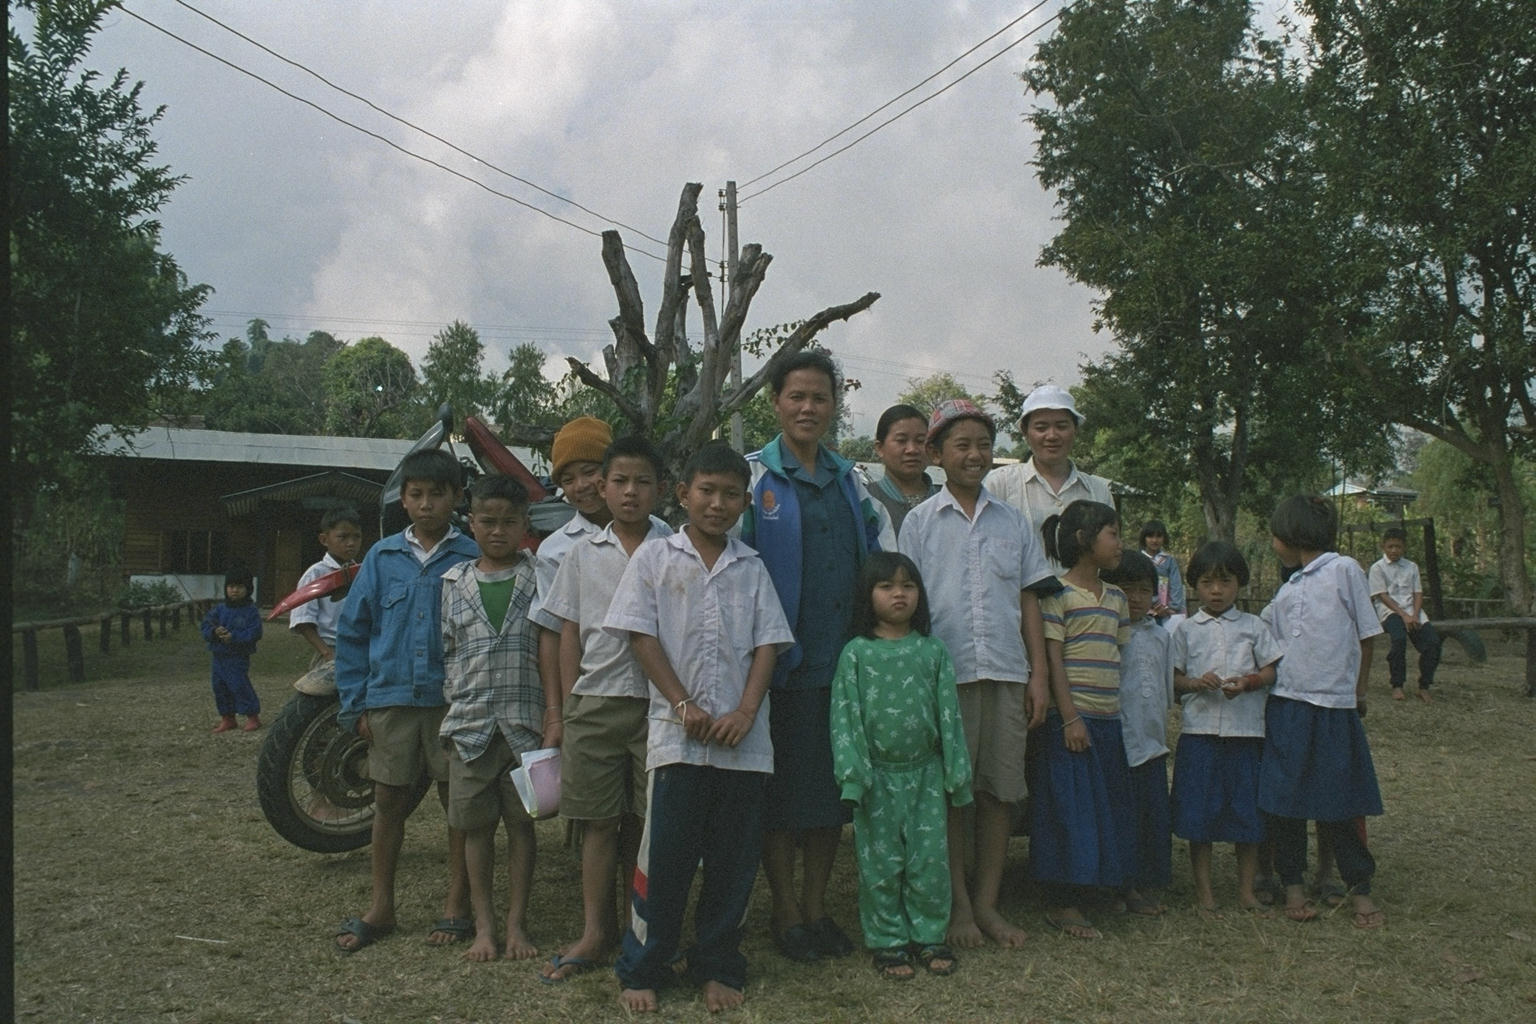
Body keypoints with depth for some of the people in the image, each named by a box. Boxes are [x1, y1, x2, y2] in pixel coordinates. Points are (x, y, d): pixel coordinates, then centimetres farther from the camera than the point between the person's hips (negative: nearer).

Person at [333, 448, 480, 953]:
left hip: (453, 701, -2)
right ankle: (380, 906, 23)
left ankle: (457, 904, 20)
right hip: (390, 698, 2)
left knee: (459, 801, 6)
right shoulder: (382, 557, 6)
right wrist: (355, 703, 3)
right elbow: (352, 630, 8)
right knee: (388, 802, 10)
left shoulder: (473, 558, -1)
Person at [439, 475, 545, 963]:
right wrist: (455, 704, 5)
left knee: (522, 823, 6)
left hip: (525, 722, -2)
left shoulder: (540, 577, 2)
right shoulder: (455, 581, 9)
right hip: (470, 723, 2)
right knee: (476, 826, 8)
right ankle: (483, 925, 19)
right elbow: (447, 652, 13)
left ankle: (516, 924, 17)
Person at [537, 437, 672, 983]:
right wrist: (569, 703, 7)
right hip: (596, 700, 2)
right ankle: (596, 930, 16)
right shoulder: (583, 553, 9)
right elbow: (570, 632, 11)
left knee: (648, 820, 4)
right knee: (599, 820, 6)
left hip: (657, 700, -2)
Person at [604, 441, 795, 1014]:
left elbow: (767, 644, 6)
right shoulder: (654, 558, 5)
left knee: (734, 860, 7)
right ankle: (640, 970, 15)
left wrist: (746, 712, -8)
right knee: (665, 857, 0)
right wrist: (684, 705, -9)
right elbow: (642, 636, -1)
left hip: (744, 740, 3)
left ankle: (717, 967, 22)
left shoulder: (751, 568, 11)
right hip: (678, 736, -2)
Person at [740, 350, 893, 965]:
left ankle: (817, 908, 24)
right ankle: (785, 914, 16)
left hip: (842, 659, 5)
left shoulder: (848, 478, 12)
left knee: (832, 784, 11)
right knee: (781, 787, 3)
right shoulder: (754, 475, -3)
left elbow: (882, 540, 22)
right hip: (782, 662, -5)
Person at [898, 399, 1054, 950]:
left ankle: (988, 902, 17)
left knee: (1000, 790, 6)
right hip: (946, 673, -3)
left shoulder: (1012, 520, 12)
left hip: (1007, 673, 3)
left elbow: (1029, 599, 12)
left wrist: (1039, 674, 6)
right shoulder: (920, 521, 4)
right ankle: (957, 904, 14)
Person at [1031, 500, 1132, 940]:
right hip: (1072, 718, -7)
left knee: (1104, 807, 10)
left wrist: (1115, 711, 11)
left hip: (1108, 719, 8)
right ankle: (1062, 905, 6)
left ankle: (1083, 889, 20)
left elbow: (1117, 658, 17)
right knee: (1070, 807, -3)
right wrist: (1070, 717, -15)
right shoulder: (1058, 592, -8)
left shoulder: (1116, 597, 14)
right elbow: (1053, 657, -12)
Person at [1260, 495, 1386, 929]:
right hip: (1286, 705, 5)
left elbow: (1366, 634, 0)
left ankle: (1360, 889, 14)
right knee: (1282, 802, 5)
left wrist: (1357, 690, 3)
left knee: (1340, 805, 1)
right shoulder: (1285, 592, 14)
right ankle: (1293, 884, 17)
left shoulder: (1344, 570, -2)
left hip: (1334, 706, -5)